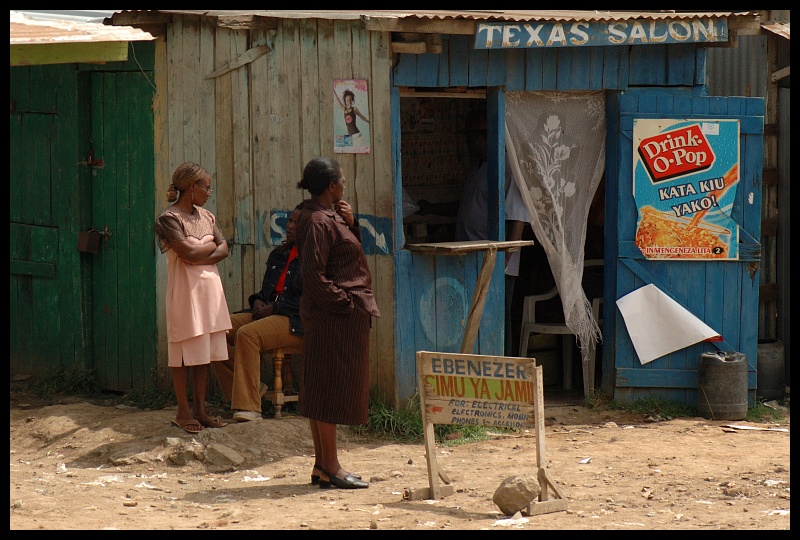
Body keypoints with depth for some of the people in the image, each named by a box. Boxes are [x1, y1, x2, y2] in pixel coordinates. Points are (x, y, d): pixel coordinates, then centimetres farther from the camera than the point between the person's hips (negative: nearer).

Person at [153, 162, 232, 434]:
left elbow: (224, 249, 4)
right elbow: (188, 252, -19)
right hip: (185, 291, -7)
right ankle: (183, 412, 5)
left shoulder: (206, 216, 13)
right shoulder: (169, 218, -9)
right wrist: (211, 246, -2)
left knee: (203, 354, 8)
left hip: (210, 290, 7)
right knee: (184, 354, -1)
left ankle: (200, 409, 14)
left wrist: (201, 257, -13)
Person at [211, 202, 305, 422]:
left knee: (247, 334, -34)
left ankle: (249, 407, -35)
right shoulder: (279, 254, 19)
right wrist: (258, 302, 3)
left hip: (296, 322, -9)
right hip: (267, 314, 9)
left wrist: (273, 308, -16)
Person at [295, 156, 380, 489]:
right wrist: (344, 301, -18)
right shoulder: (318, 221, -17)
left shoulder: (328, 217, 15)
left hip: (341, 315, 11)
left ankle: (322, 465, 17)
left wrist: (350, 223, 6)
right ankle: (330, 468, -1)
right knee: (331, 389, -5)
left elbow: (350, 250, 22)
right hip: (335, 317, -11)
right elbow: (313, 275, -22)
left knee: (321, 390, 12)